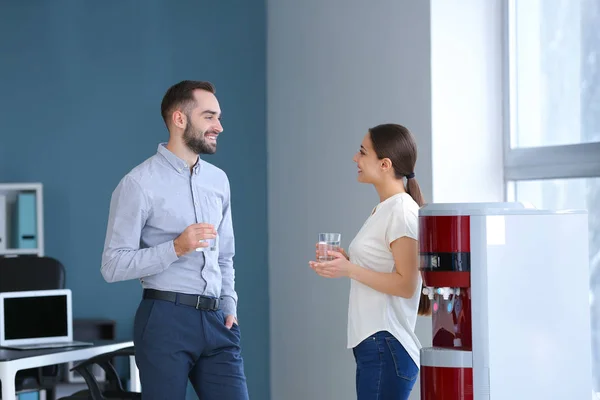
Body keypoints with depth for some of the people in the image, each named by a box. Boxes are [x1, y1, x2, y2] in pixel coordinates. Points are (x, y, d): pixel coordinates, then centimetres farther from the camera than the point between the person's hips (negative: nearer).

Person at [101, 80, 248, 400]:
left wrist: (229, 306, 7)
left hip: (216, 322, 6)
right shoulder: (140, 184, -7)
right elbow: (113, 266, -11)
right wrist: (175, 248, -20)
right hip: (166, 320, -6)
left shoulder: (218, 180, 13)